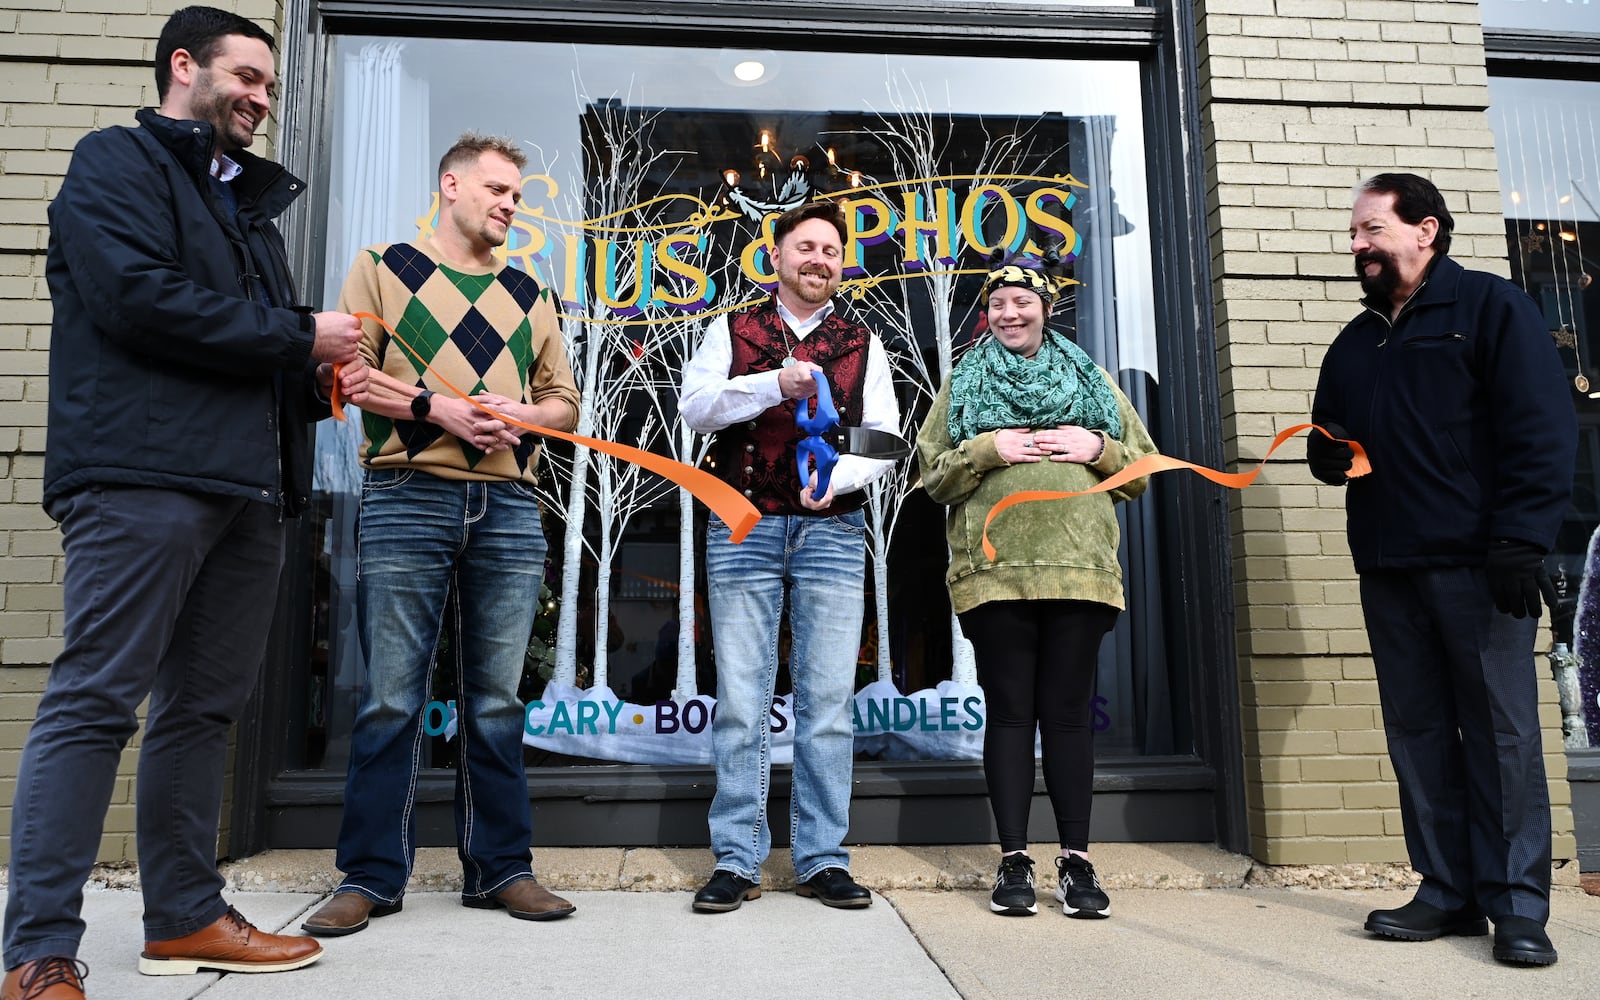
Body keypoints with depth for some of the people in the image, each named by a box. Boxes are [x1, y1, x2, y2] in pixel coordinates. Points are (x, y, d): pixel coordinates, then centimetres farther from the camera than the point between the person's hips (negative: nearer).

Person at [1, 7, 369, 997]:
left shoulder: (248, 201, 28)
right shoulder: (117, 162, 4)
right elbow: (139, 298, -13)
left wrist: (317, 382, 8)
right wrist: (298, 336, -8)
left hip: (246, 486, 8)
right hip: (144, 476, -8)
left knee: (206, 706, 9)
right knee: (95, 702, -7)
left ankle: (185, 915, 19)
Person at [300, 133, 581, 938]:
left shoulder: (527, 294, 21)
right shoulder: (384, 268, 11)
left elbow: (564, 401, 18)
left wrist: (523, 413, -4)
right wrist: (437, 407, -12)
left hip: (509, 507, 3)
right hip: (408, 499, -3)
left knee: (496, 700, 5)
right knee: (391, 698, -2)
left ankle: (499, 867, 14)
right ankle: (371, 874, 10)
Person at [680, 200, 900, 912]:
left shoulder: (864, 346, 15)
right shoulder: (732, 329, 13)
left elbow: (884, 440, 5)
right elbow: (695, 405, -2)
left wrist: (839, 475, -15)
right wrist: (776, 383, -16)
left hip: (832, 532, 1)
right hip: (743, 528, -1)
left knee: (828, 701, 0)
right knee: (740, 701, -1)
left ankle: (822, 859, 10)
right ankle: (737, 861, 8)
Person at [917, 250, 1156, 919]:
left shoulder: (1090, 378, 18)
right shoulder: (964, 382, 15)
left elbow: (1144, 465, 16)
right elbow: (932, 474, 7)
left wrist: (1097, 447, -4)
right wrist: (988, 449, -9)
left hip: (1080, 568, 1)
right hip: (994, 570, -1)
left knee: (1069, 711, 3)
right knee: (1009, 710, 1)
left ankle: (1076, 860, 12)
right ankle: (1013, 861, 9)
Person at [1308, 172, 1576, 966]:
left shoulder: (1491, 307, 2)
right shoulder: (1354, 344, 21)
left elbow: (1542, 431, -7)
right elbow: (1327, 446, 26)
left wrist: (1520, 542, -15)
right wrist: (1330, 454, 1)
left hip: (1476, 565, -6)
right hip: (1388, 571, 6)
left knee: (1500, 731, -2)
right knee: (1416, 732, 7)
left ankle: (1516, 905, 5)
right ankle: (1448, 891, 14)